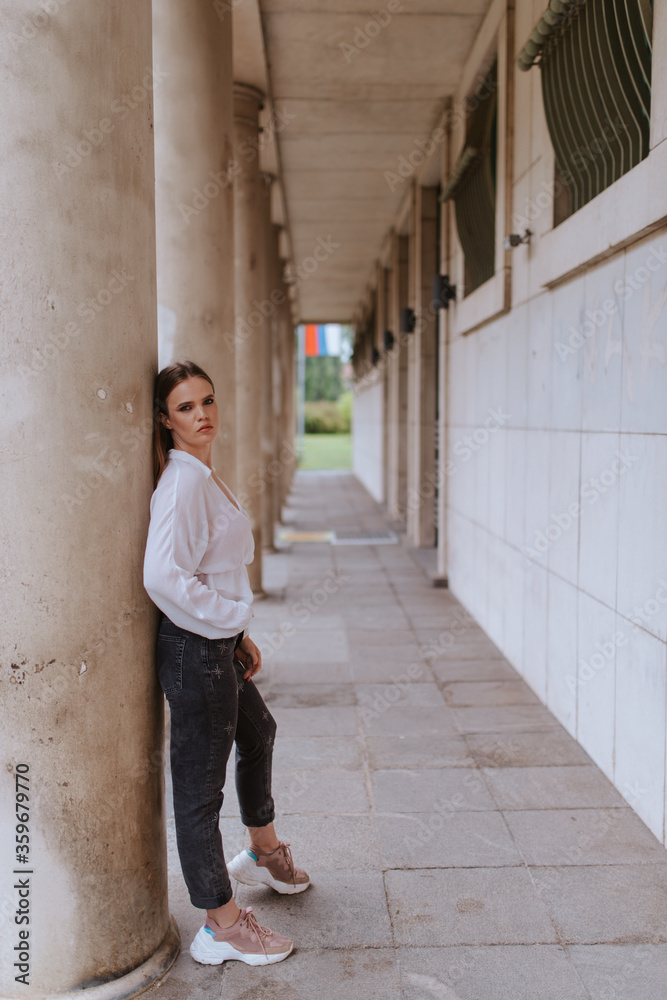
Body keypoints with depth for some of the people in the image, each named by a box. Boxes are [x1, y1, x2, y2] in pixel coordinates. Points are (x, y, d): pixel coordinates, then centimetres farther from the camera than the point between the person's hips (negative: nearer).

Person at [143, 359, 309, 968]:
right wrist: (232, 621, -18)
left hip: (219, 642, 11)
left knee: (258, 734, 29)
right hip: (194, 649, -11)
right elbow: (164, 576, -30)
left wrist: (240, 633, 13)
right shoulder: (182, 483, -20)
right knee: (200, 787, 2)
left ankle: (263, 853, 52)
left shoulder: (206, 477, 11)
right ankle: (223, 928, 18)